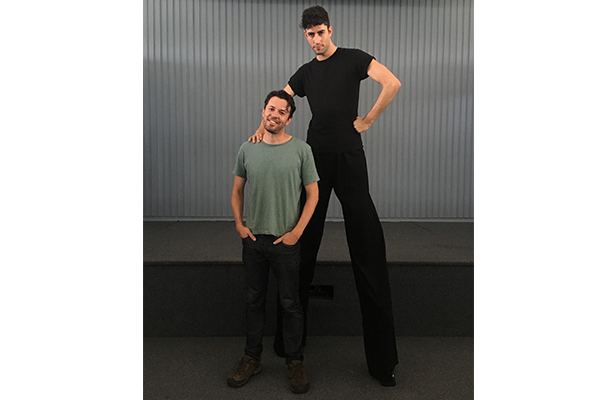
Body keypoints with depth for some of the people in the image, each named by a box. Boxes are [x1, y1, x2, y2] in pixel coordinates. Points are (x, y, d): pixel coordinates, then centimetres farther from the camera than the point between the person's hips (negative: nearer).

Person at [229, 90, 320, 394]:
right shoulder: (247, 149, 4)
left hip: (286, 240, -3)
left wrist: (296, 231, -10)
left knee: (290, 304, 6)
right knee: (254, 301, 14)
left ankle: (295, 362, 21)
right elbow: (237, 190, 12)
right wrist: (239, 223, -1)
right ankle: (251, 359, 28)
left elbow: (313, 194, -3)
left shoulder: (301, 150, -5)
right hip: (253, 239, 3)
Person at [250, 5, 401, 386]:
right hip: (316, 156, 4)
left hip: (349, 156, -4)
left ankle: (382, 358, 2)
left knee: (366, 243, -5)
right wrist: (262, 127, -7)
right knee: (304, 242, 7)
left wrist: (367, 120, -4)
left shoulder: (353, 58, 4)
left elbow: (392, 83, -8)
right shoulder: (306, 72, 18)